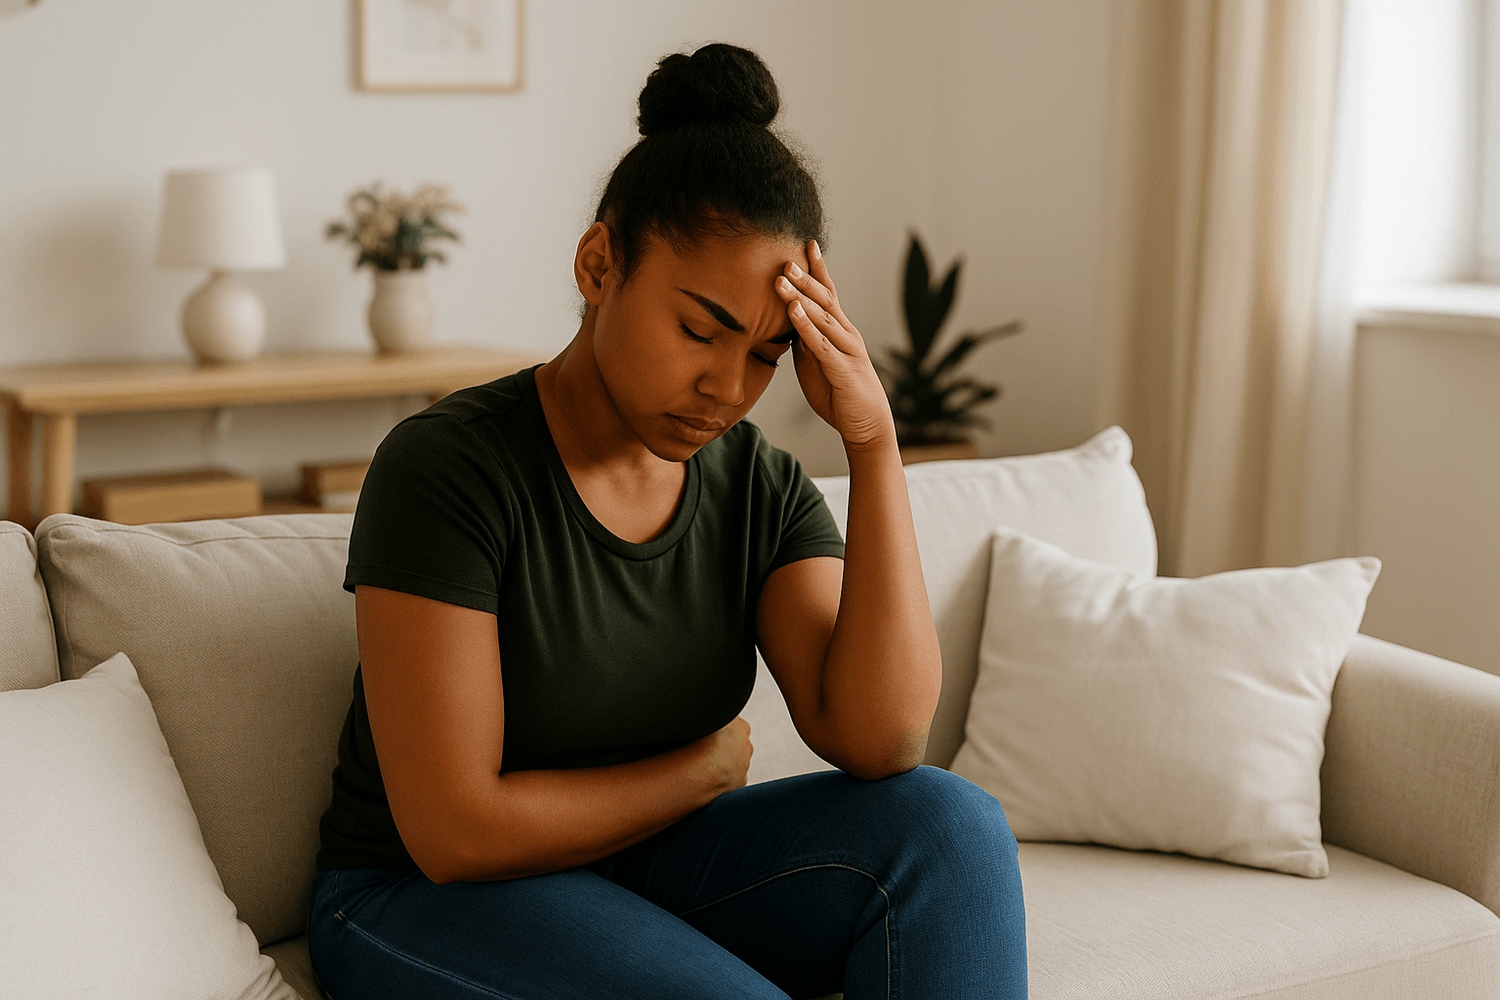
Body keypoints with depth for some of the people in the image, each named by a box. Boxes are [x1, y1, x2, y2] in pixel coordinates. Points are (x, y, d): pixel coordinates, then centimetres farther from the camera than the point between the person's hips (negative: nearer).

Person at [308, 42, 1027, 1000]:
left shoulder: (763, 488, -2)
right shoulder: (447, 468, -19)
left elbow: (880, 741, -16)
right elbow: (456, 830, -21)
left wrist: (875, 442, -20)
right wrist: (703, 769, -8)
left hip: (648, 865, 6)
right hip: (427, 898, -5)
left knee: (950, 821, -18)